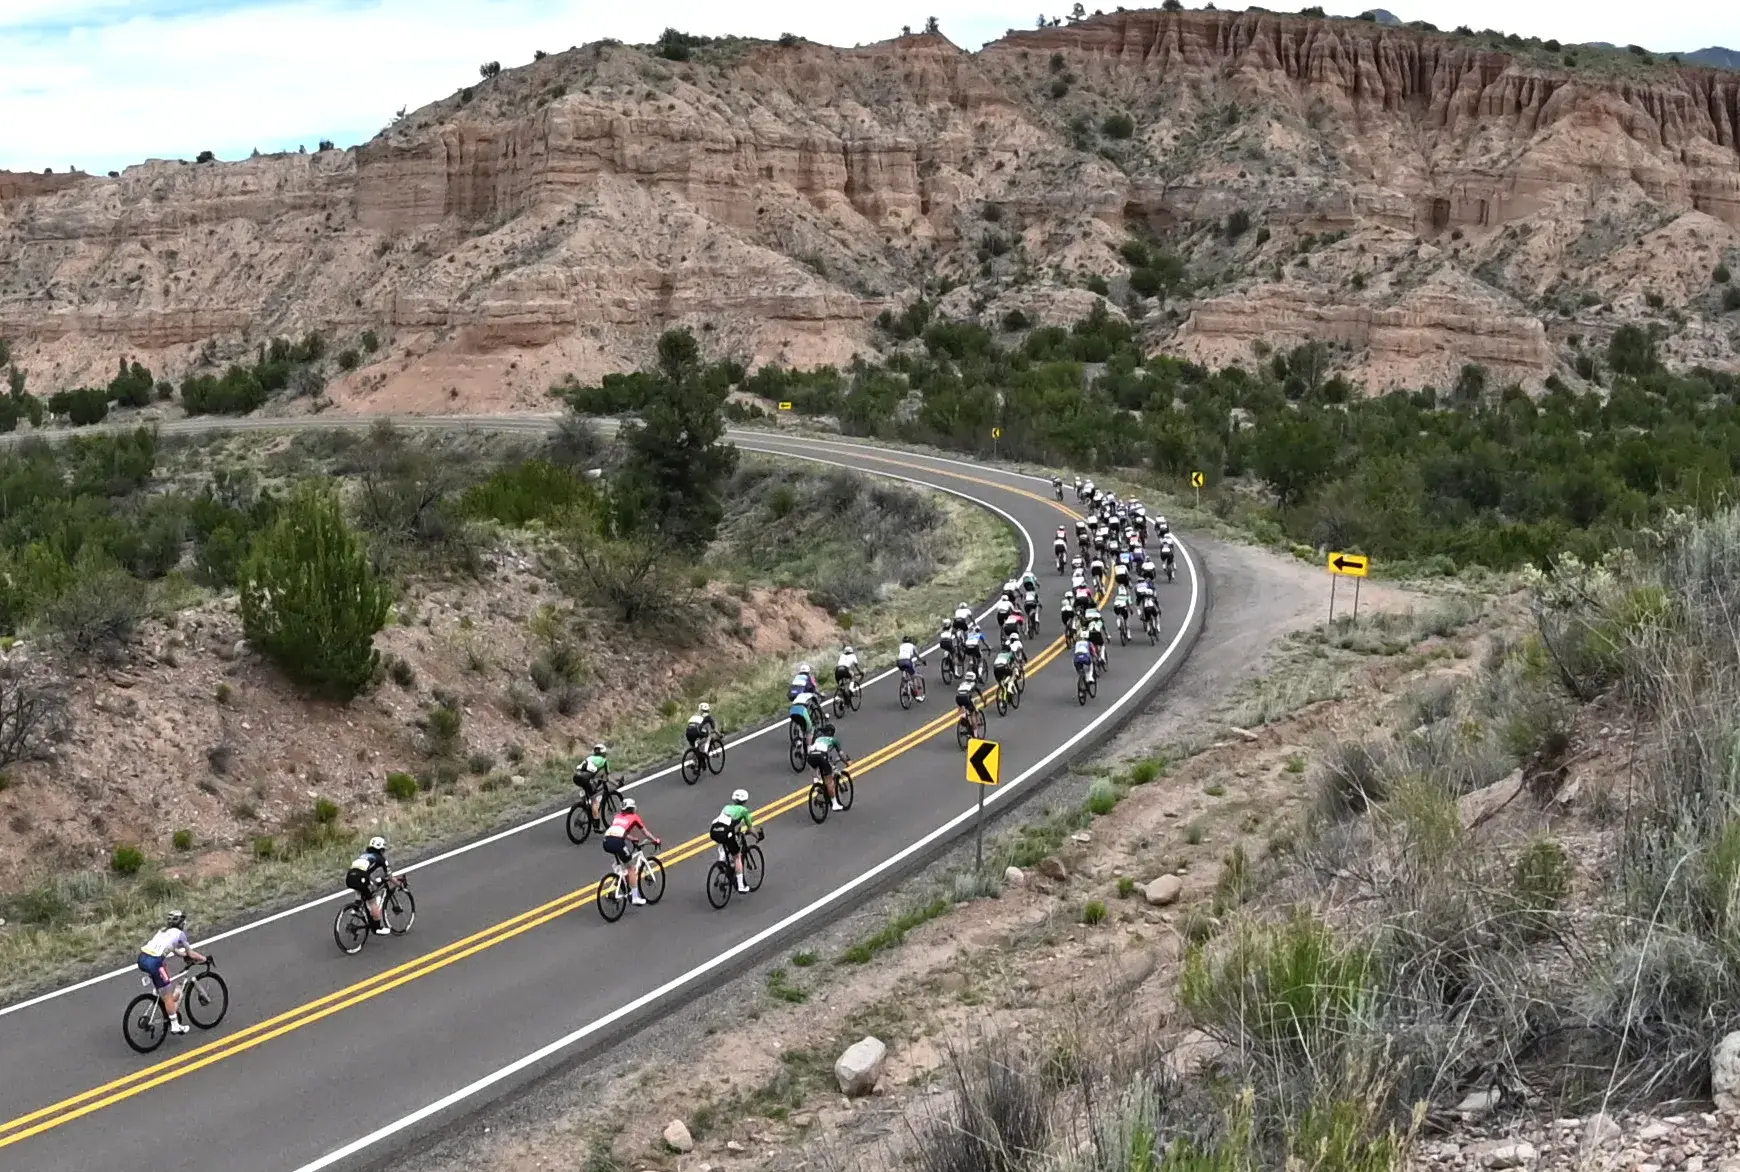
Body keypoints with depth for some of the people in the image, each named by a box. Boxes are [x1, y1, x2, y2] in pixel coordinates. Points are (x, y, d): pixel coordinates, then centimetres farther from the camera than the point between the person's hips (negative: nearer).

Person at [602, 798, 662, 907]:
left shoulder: (617, 817, 31)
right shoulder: (634, 817, 18)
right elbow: (645, 831, 27)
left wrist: (632, 838, 57)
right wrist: (656, 840, 39)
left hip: (607, 841, 6)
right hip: (617, 842, -6)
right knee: (631, 868, 7)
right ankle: (635, 898, 7)